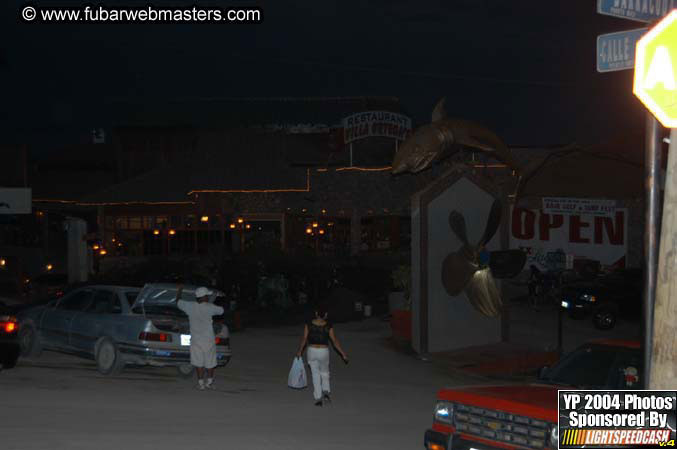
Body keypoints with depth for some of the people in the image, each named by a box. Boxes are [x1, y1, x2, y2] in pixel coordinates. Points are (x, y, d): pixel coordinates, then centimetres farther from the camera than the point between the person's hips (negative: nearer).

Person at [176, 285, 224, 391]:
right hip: (209, 340, -2)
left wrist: (179, 290, 30)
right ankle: (210, 382, 24)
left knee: (199, 362, 8)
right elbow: (221, 310, 5)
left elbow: (178, 302, 13)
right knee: (210, 362, 13)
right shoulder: (209, 307, -11)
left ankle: (201, 382, 7)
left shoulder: (190, 306, -3)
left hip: (196, 340, 2)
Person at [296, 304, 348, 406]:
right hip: (324, 352, 0)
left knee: (316, 375, 10)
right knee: (325, 373, 22)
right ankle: (326, 392, 3)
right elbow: (335, 341, -6)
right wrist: (343, 354, 1)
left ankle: (318, 398, 9)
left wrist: (300, 351, 10)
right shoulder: (328, 326, -9)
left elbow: (304, 339, -4)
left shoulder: (309, 324, -8)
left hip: (312, 351, 0)